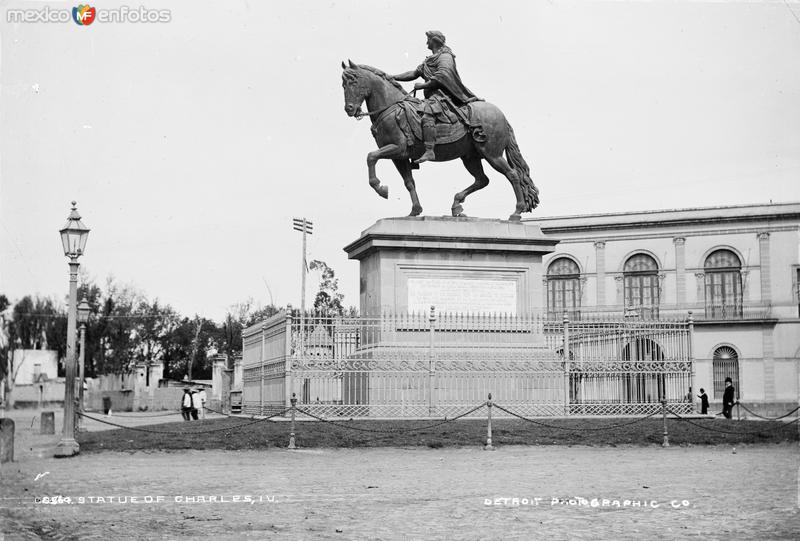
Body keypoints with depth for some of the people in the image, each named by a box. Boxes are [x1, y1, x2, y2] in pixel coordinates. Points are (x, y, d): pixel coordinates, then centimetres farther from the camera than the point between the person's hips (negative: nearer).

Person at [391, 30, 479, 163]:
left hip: (442, 95, -10)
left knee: (426, 114, -34)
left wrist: (423, 85, -18)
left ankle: (429, 151, -45)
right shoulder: (429, 60, 27)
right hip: (432, 96, 10)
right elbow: (415, 73, 25)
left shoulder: (445, 56, -3)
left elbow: (442, 76, -18)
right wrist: (394, 77, 15)